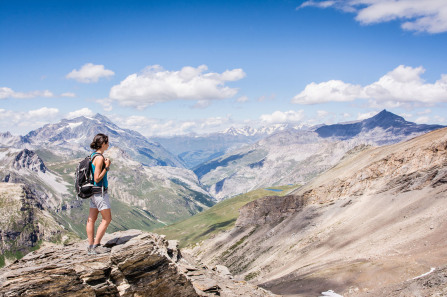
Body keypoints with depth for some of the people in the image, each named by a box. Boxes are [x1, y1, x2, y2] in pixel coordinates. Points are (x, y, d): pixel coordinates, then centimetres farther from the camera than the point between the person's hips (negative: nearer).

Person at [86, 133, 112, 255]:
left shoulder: (93, 155, 10)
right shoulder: (99, 158, -18)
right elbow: (97, 179, -20)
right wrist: (106, 167, -17)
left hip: (93, 192, 9)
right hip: (100, 192, -9)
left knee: (91, 219, 9)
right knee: (107, 219, 0)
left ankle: (91, 246, 15)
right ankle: (96, 245, 2)